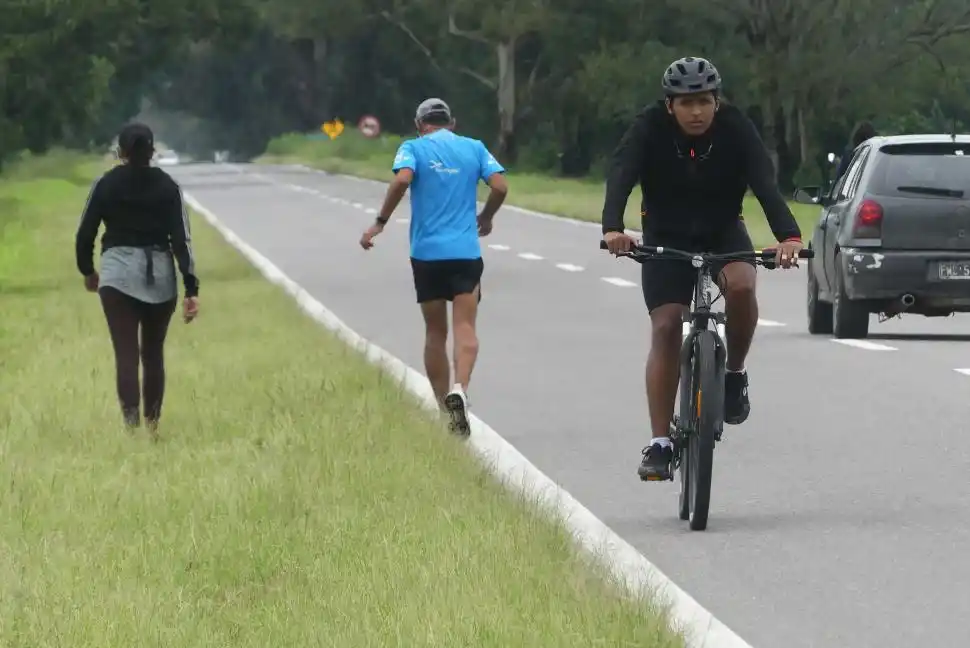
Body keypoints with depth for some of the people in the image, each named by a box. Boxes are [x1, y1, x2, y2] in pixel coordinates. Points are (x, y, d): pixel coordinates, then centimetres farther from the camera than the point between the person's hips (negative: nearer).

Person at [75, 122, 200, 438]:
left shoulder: (106, 185, 1)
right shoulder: (167, 187, 1)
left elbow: (85, 234, 4)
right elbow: (181, 239, -4)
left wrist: (87, 270, 22)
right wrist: (191, 289, -4)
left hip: (117, 273, -2)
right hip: (160, 274, 2)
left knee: (126, 353, -8)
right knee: (153, 352, 16)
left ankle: (132, 423, -24)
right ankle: (152, 424, 24)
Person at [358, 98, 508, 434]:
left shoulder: (413, 148, 3)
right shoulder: (474, 148, 8)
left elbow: (402, 179, -16)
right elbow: (500, 186, -1)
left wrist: (380, 223, -9)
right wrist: (485, 218, 17)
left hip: (426, 252, 0)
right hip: (466, 252, 0)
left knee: (435, 332, 11)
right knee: (465, 328, -6)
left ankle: (444, 407, 15)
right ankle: (459, 389, -31)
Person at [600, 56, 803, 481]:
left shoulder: (736, 129, -18)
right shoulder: (650, 129, -19)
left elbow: (765, 183, -29)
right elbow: (621, 177, -32)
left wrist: (788, 235, -47)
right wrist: (613, 228, -52)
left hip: (723, 232, 0)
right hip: (666, 237, 0)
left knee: (740, 285, -31)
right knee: (666, 327, -12)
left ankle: (734, 374, -5)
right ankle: (659, 443, -8)